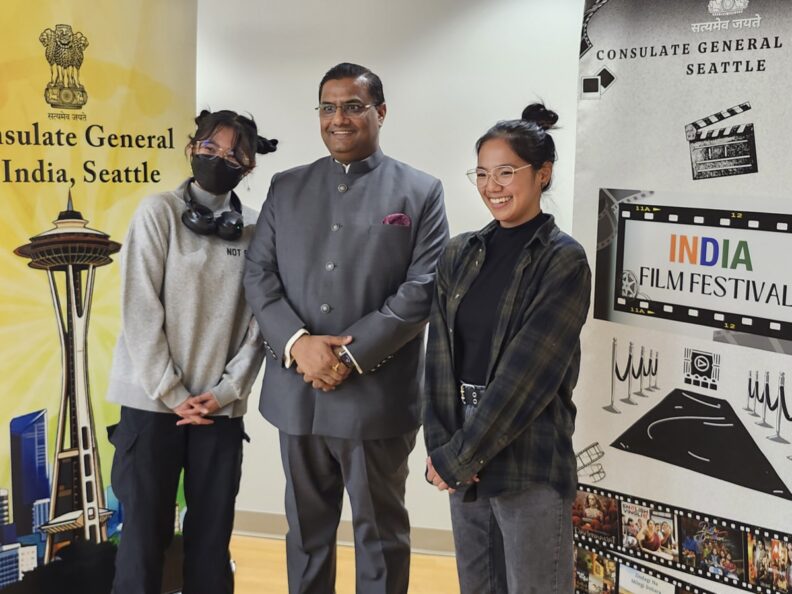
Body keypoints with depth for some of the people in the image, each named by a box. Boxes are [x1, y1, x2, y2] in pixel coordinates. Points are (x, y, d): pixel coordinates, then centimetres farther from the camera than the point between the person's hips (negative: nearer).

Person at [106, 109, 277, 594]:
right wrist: (170, 393, -10)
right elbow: (140, 310, -7)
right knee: (146, 533, 3)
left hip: (221, 408, 2)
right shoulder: (159, 212, -2)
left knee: (212, 536, 9)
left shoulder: (257, 230, 5)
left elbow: (258, 321, 3)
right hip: (154, 401, -2)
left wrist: (227, 390, -7)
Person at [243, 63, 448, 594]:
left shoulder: (421, 192, 0)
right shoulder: (287, 187, 10)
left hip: (377, 396, -3)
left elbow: (423, 288, -9)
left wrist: (351, 356, -15)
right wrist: (298, 343, -12)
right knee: (306, 528, 17)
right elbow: (258, 274, 4)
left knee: (381, 531, 11)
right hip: (297, 392, 4)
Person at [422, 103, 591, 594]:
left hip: (530, 464, -5)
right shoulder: (461, 254, 7)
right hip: (465, 458, 5)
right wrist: (444, 446, -8)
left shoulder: (564, 261, -10)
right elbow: (440, 355, 3)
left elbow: (528, 373, -16)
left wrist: (455, 457, -14)